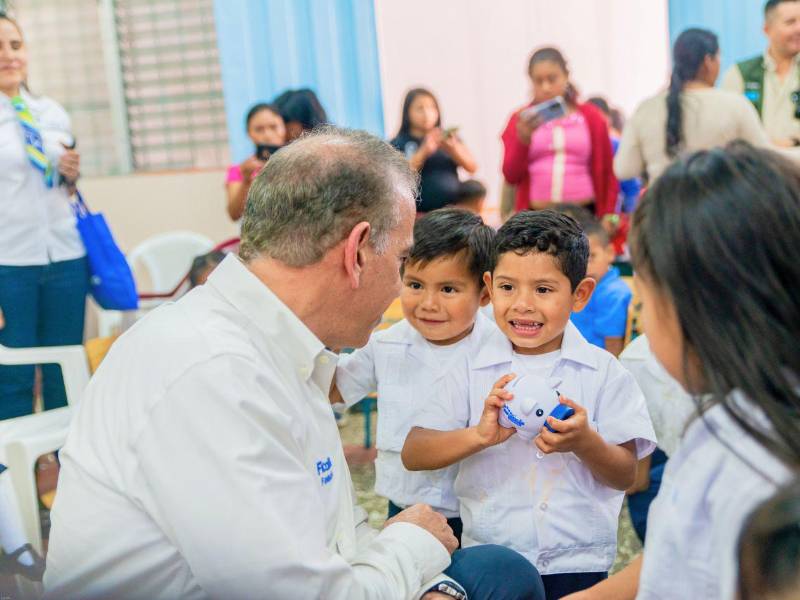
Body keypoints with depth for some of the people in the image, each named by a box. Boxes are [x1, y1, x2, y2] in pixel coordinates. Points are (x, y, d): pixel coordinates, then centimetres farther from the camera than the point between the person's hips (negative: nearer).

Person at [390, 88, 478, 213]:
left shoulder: (449, 137, 14)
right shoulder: (399, 143, 4)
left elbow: (472, 167, 5)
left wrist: (453, 148, -14)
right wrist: (424, 152, -20)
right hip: (420, 213, -3)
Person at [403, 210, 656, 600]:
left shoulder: (603, 371, -3)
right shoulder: (472, 368, -2)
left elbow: (625, 476, -2)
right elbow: (413, 454, -8)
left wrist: (584, 442, -22)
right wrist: (481, 435, -24)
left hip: (576, 565, 0)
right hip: (488, 561, 1)